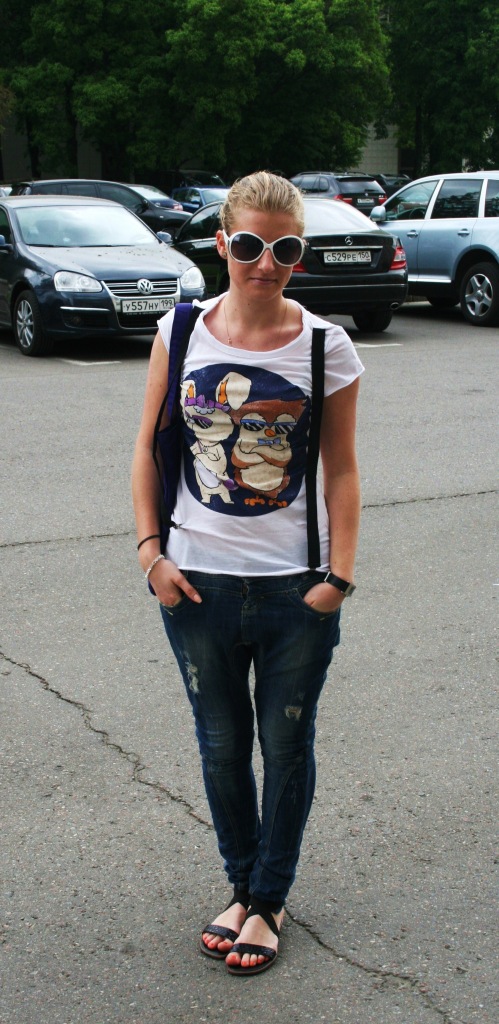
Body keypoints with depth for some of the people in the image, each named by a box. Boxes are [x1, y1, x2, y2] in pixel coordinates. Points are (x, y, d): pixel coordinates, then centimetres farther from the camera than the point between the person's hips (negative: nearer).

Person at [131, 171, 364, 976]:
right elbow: (148, 449, 4)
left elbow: (342, 470, -2)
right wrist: (151, 550, -5)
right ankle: (243, 885, 36)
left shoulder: (326, 348, -6)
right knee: (222, 746, 15)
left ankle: (269, 901, 30)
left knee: (287, 748, 11)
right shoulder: (182, 333, -2)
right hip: (198, 584, 2)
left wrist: (339, 576, -7)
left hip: (296, 590, -1)